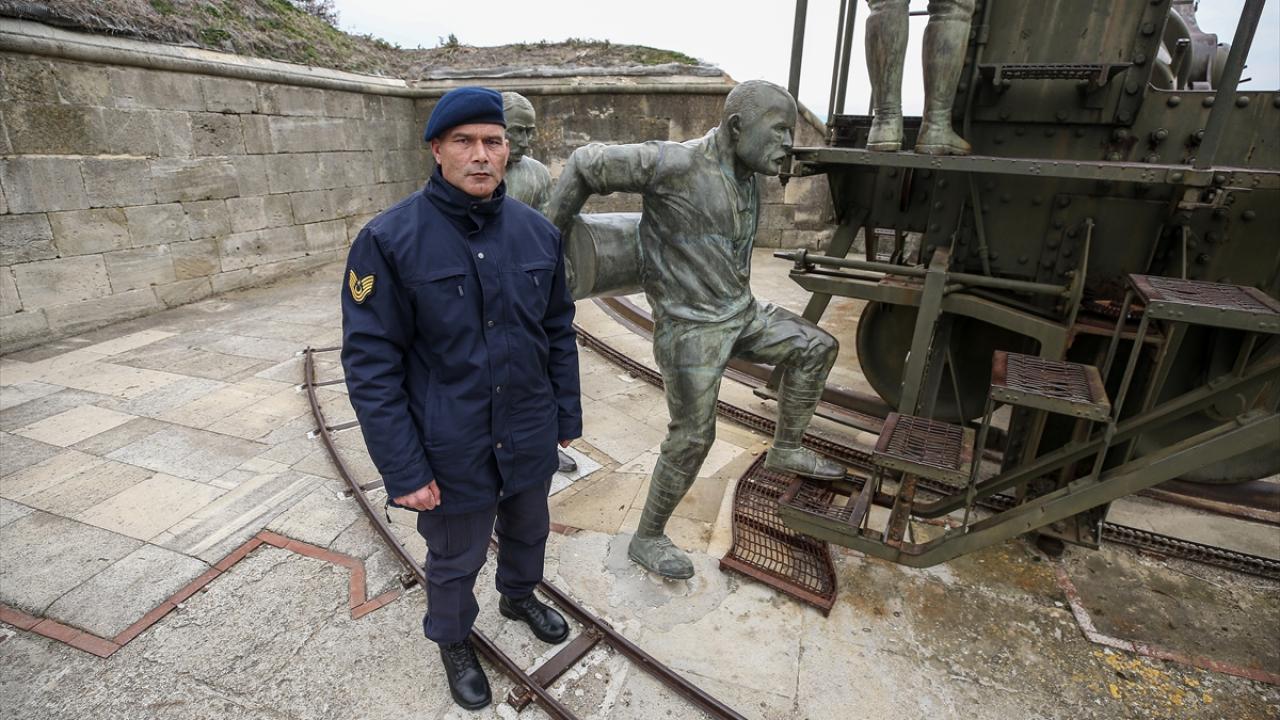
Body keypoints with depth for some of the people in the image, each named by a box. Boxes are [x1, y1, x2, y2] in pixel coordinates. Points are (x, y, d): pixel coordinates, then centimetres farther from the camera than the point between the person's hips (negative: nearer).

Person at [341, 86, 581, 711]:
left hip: (531, 437, 4)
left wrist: (568, 414, 8)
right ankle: (453, 641, 50)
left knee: (528, 530, 27)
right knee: (456, 559, 19)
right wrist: (404, 471, -15)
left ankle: (520, 596, 59)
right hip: (452, 449, -4)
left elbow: (559, 332, 4)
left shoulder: (538, 232, -4)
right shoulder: (389, 240, -17)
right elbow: (371, 363, -16)